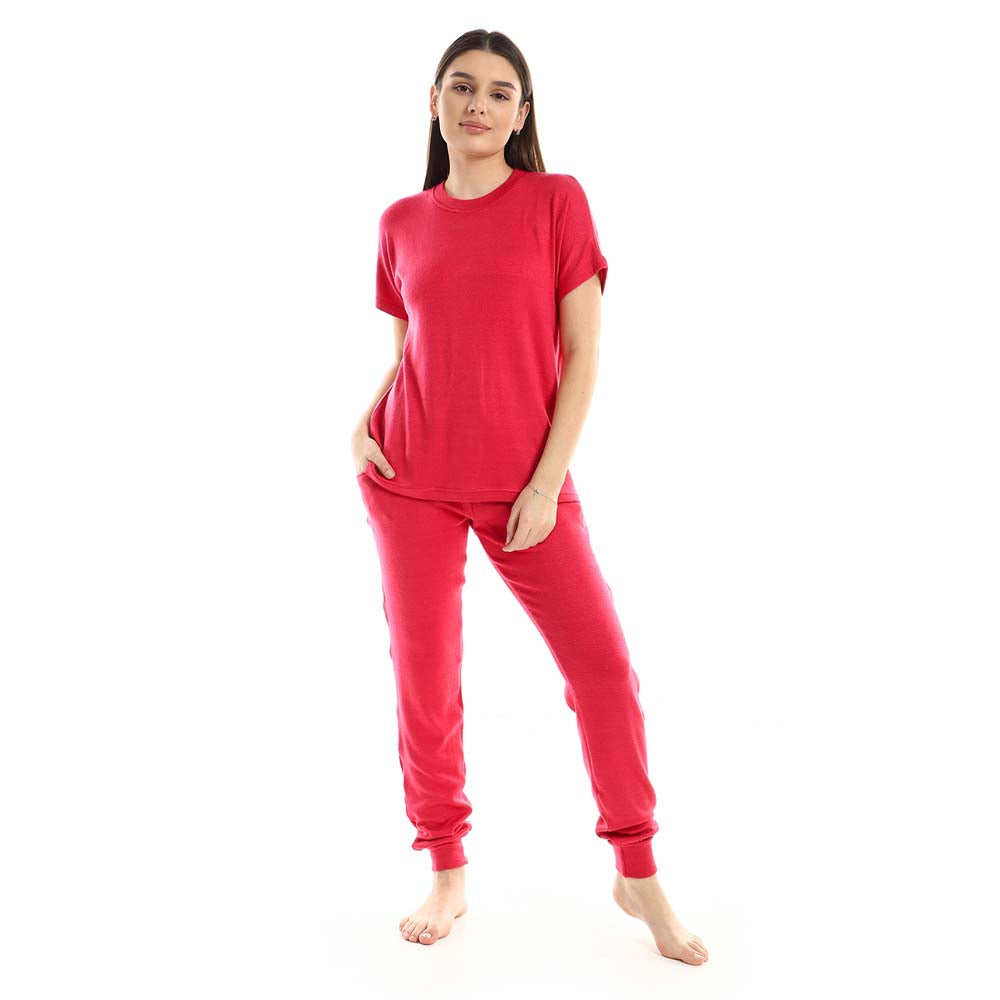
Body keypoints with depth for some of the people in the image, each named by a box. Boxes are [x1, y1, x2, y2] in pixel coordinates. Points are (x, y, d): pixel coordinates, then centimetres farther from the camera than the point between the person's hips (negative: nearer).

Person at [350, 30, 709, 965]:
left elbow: (581, 353, -4)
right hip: (412, 478, 2)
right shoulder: (402, 223, 7)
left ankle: (637, 874, 15)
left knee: (603, 665, -5)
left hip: (526, 483, -2)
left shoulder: (557, 201, -1)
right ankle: (446, 876, 24)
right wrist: (361, 422, -3)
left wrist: (545, 483, -10)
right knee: (424, 680, 5)